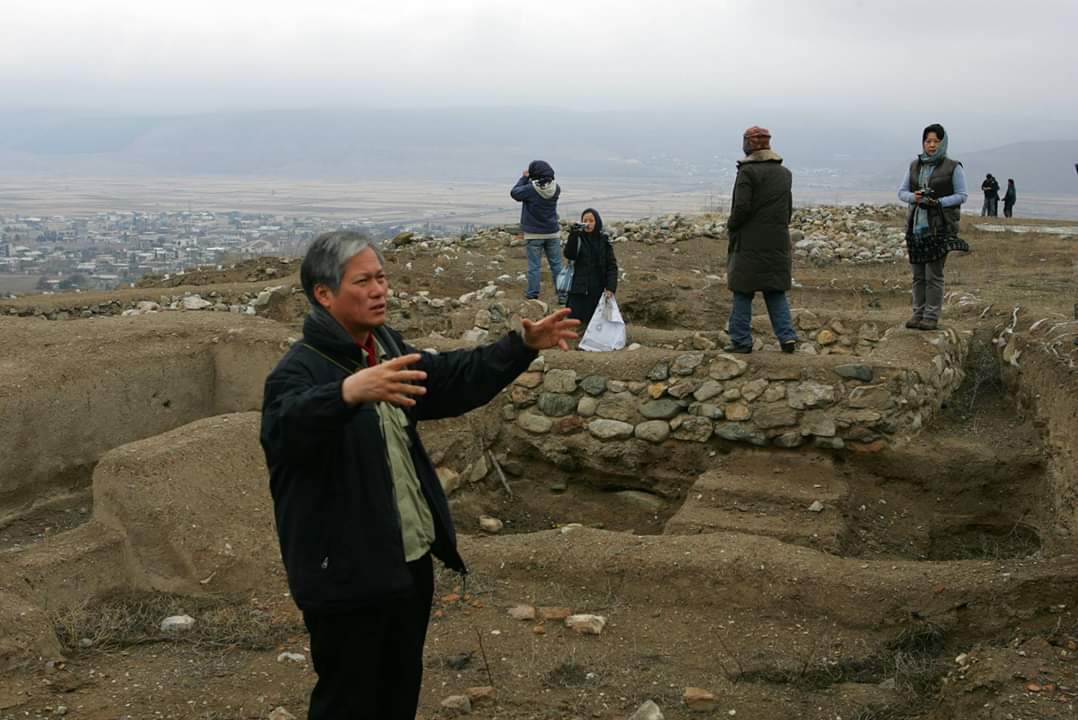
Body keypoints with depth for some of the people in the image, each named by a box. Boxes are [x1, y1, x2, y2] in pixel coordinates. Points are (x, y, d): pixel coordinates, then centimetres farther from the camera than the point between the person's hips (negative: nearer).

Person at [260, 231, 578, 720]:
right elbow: (291, 423, -41)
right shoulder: (300, 370, -19)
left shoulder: (387, 349, 7)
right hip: (347, 575, -8)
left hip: (412, 562, 8)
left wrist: (523, 346, 11)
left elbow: (454, 380, 19)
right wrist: (349, 392, -60)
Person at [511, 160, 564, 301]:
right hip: (553, 232, 3)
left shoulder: (530, 189, -18)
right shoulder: (555, 188, -4)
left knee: (534, 266, 4)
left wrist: (524, 178, 6)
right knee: (556, 265, 9)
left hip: (534, 234, -3)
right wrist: (529, 180, 4)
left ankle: (532, 294, 7)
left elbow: (514, 193, -2)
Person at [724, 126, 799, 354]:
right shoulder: (784, 173, 11)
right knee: (776, 292, 12)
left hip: (749, 243, -6)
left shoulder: (748, 171, -12)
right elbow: (789, 208, 16)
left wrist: (731, 226, -2)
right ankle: (787, 337, 5)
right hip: (778, 243, 6)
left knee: (743, 293, 3)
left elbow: (742, 207, -18)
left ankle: (741, 341, 5)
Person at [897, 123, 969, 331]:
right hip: (917, 225, 4)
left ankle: (932, 316, -1)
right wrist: (914, 197, -10)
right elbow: (902, 192, 13)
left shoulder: (953, 167, -1)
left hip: (940, 227, -4)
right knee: (918, 274, 7)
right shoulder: (915, 165, 11)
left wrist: (938, 202, -16)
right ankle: (918, 313, 14)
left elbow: (962, 195, -1)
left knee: (934, 274, -6)